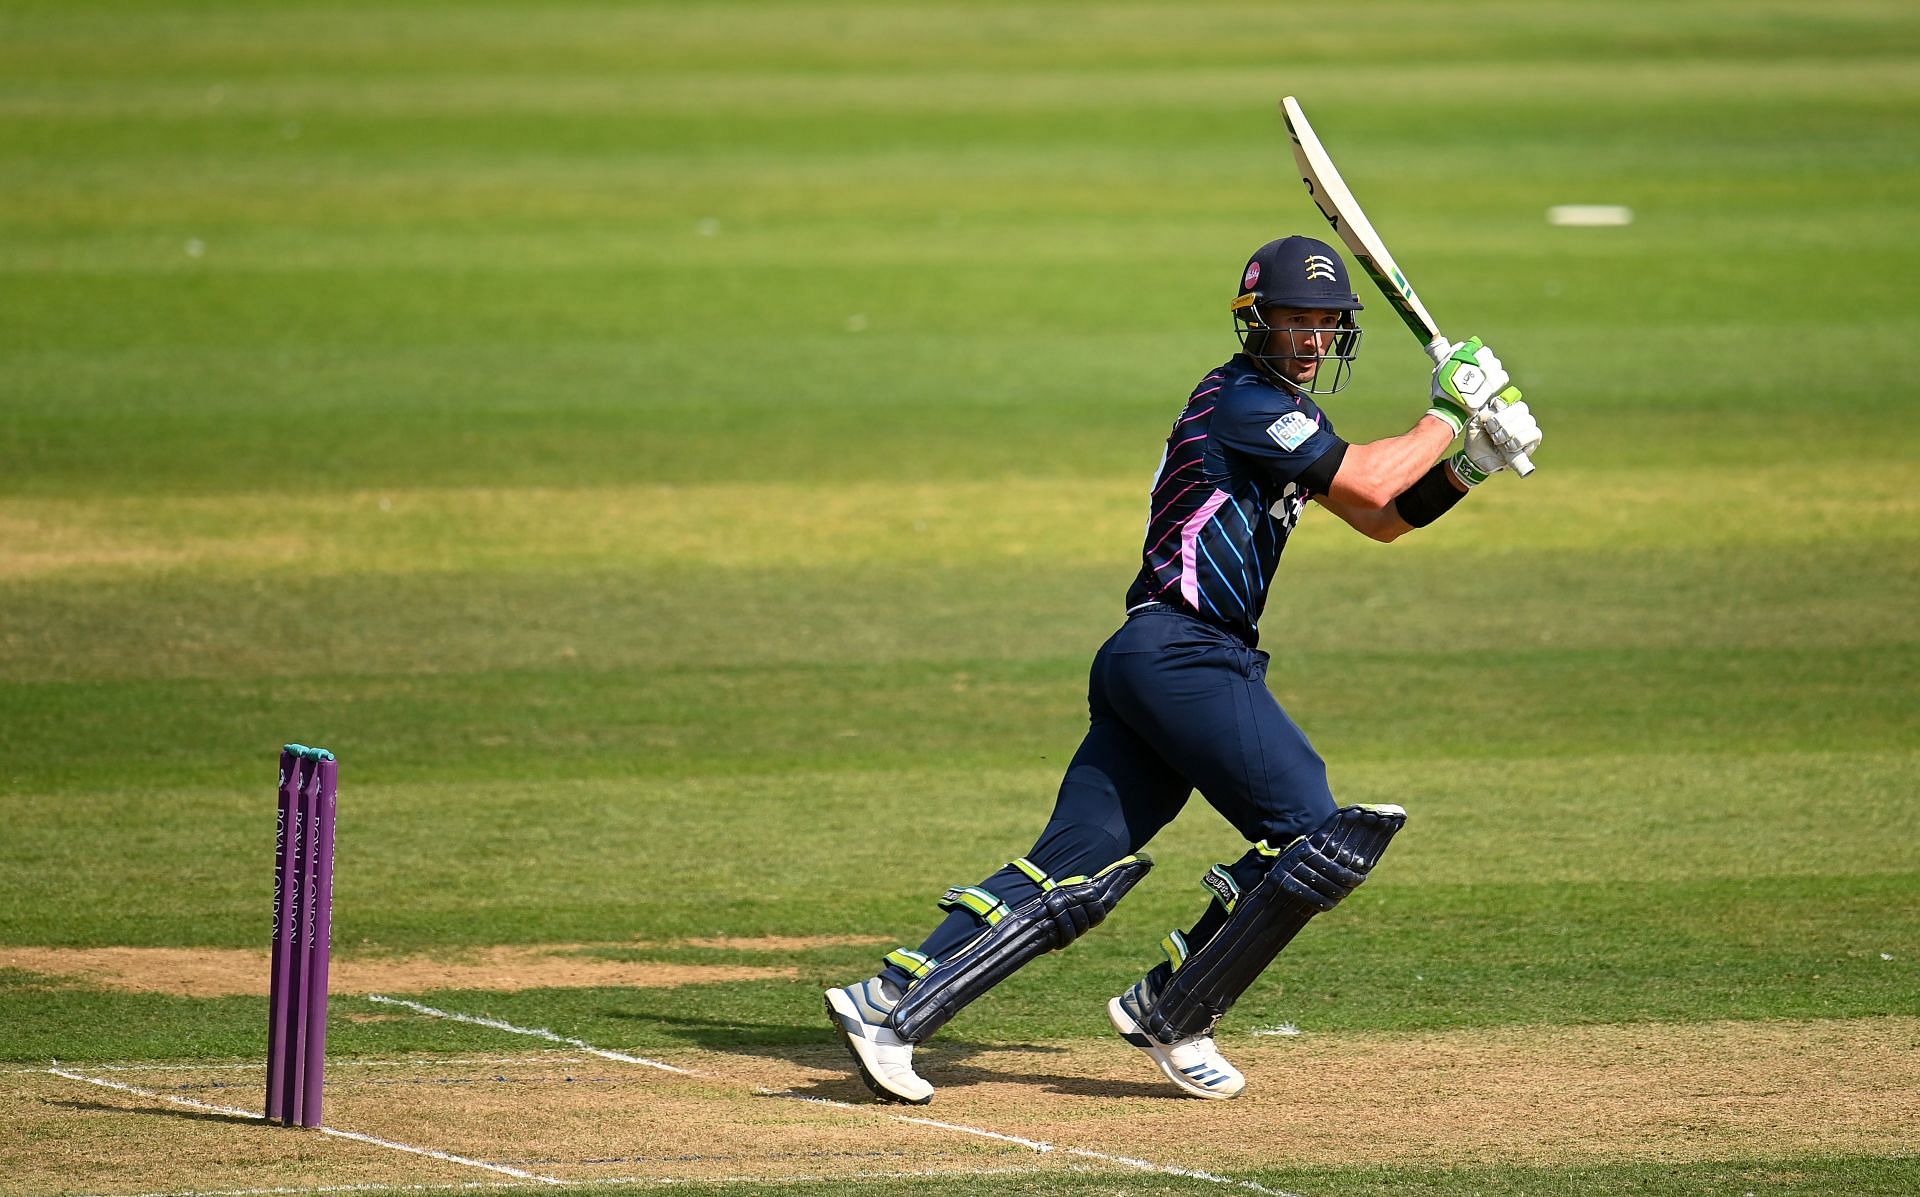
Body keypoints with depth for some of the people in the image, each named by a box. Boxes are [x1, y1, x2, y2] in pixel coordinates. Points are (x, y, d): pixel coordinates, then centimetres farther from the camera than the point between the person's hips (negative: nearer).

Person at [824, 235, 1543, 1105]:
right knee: (1317, 837, -11)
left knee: (1073, 876, 0)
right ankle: (1173, 1017, -2)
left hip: (1145, 664, 10)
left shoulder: (1279, 414, 24)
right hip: (1184, 654, -10)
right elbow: (1365, 485, -14)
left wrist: (1467, 465, 13)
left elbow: (1383, 519, 27)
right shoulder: (1242, 400, -7)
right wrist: (1447, 418, -1)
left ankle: (890, 1003, -7)